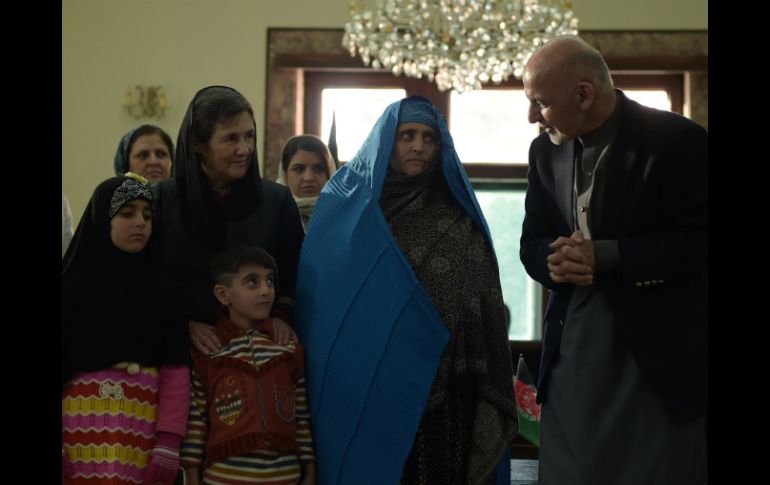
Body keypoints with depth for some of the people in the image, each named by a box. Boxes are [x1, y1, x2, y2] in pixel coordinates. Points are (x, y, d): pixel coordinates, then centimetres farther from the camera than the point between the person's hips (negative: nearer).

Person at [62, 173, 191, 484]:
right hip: (82, 425, -1)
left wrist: (170, 440, -10)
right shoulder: (75, 283, 3)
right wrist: (58, 444, -8)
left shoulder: (160, 287, 7)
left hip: (143, 428, 1)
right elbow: (58, 362, -1)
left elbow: (175, 369, 0)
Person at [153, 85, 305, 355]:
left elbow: (296, 275, 11)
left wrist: (282, 315, -6)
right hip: (183, 345, 0)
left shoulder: (278, 200, 5)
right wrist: (184, 325, -11)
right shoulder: (161, 199, 2)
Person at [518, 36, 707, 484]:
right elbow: (532, 242, 12)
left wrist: (603, 255, -21)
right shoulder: (546, 150, 8)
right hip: (573, 350, 5)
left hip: (659, 350, -5)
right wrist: (554, 261, -13)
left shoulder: (678, 140, -11)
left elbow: (699, 242, -15)